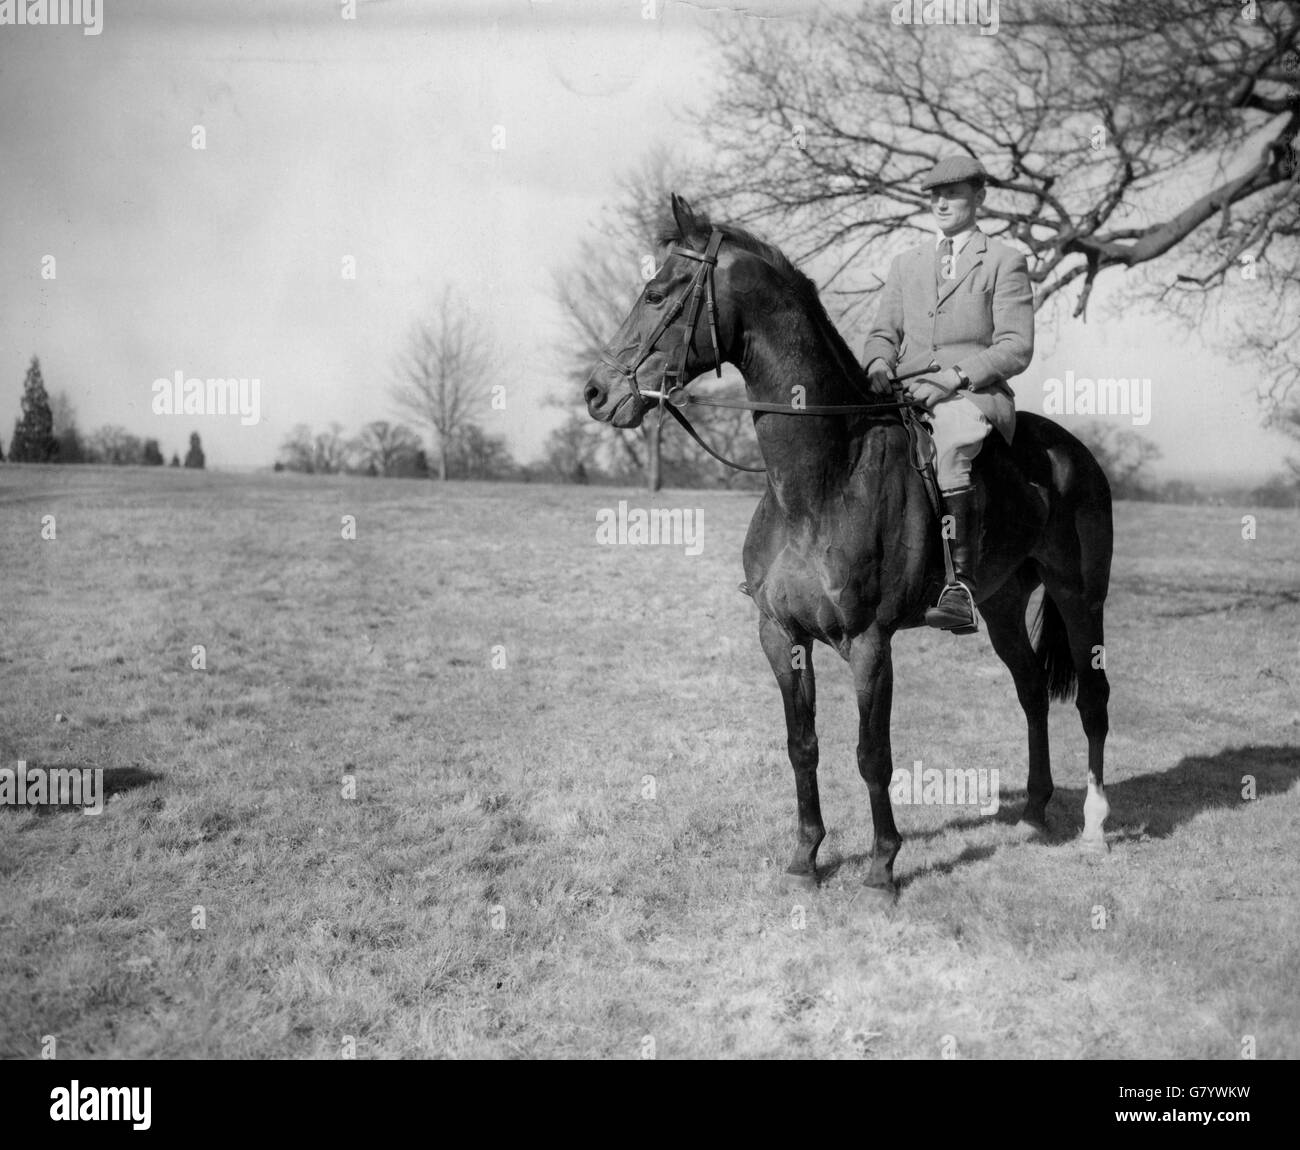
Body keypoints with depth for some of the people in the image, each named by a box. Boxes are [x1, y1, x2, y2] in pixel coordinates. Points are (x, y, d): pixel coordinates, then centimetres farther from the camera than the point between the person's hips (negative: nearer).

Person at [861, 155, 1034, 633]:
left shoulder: (1005, 262, 7)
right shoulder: (906, 264, 23)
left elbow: (1016, 348, -3)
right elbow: (884, 332, 20)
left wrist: (956, 376, -18)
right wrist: (879, 363, -5)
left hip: (976, 396, -5)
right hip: (907, 395, 5)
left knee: (949, 448, -38)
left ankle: (964, 586, -42)